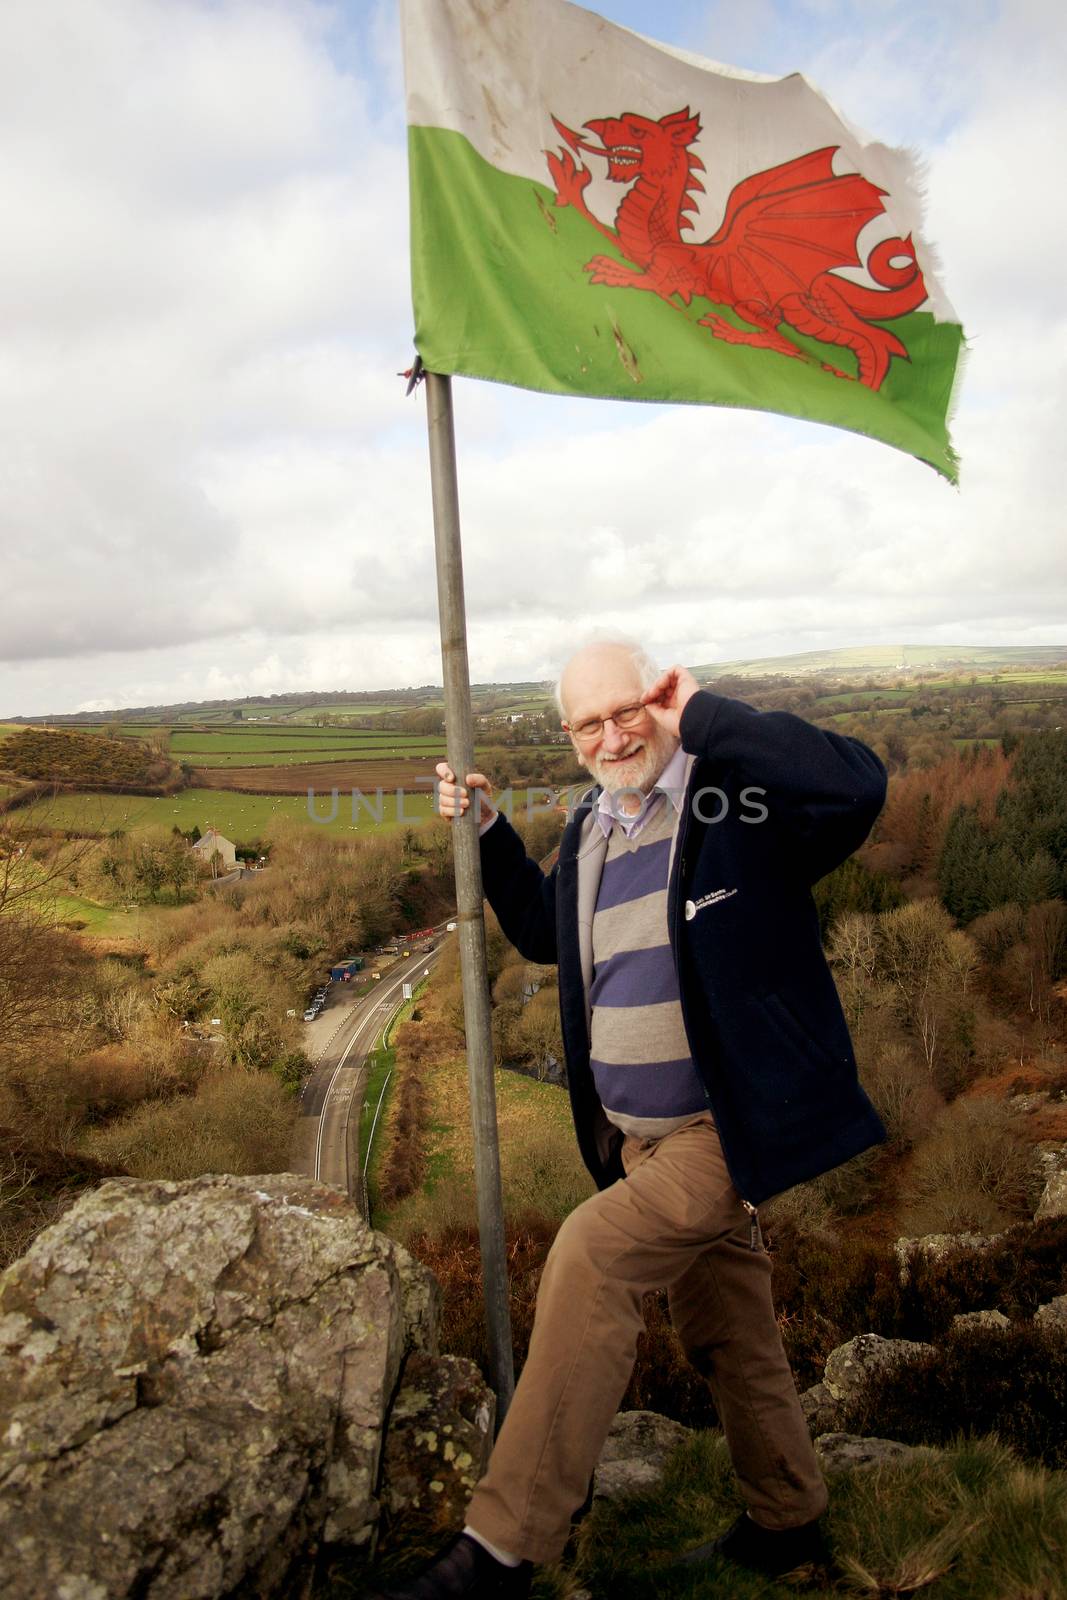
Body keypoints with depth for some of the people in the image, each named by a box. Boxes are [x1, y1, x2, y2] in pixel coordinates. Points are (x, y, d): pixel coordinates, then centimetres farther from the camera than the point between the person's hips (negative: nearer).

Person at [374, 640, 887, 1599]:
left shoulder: (739, 798, -15)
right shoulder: (591, 830, 7)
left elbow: (857, 784, -35)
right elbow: (544, 931, 22)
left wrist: (703, 716, -28)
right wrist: (486, 831, 9)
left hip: (732, 1128, -8)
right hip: (642, 1137, 8)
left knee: (591, 1256, -22)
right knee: (726, 1332, 21)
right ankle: (785, 1521, 44)